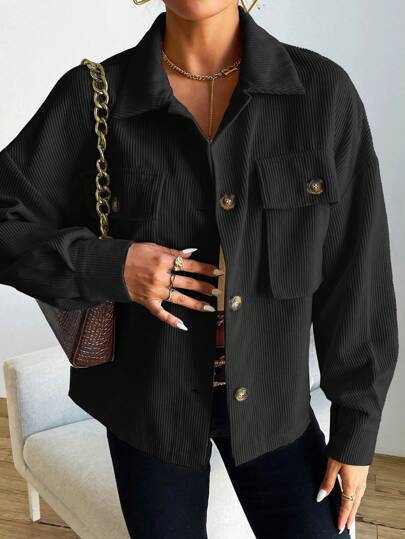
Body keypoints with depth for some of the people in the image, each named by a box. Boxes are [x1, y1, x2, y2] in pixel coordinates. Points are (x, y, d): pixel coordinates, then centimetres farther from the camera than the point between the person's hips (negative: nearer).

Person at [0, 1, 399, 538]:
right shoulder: (94, 94, -10)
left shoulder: (324, 90, -10)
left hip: (270, 395, 1)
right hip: (150, 398, 0)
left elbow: (357, 275, -6)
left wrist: (356, 430, -2)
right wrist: (107, 265, -21)